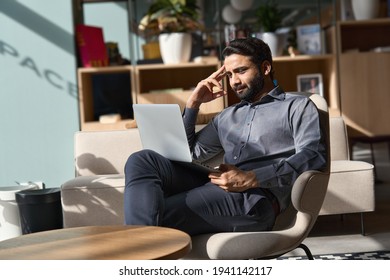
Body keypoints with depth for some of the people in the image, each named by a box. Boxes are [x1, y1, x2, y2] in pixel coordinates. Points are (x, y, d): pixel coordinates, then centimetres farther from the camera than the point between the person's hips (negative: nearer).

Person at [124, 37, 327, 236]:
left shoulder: (297, 106, 13)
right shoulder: (227, 116, 33)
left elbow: (314, 155, -7)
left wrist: (251, 179, -18)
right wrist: (193, 104, 22)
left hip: (255, 198, -7)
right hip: (215, 190, 7)